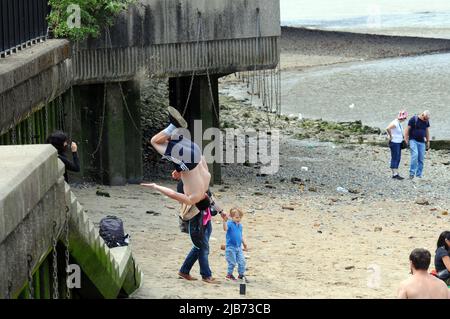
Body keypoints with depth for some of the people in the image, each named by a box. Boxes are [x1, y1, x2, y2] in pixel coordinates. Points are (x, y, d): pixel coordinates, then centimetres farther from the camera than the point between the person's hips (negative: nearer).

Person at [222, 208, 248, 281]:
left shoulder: (240, 225, 11)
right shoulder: (230, 223, -11)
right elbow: (225, 228, -34)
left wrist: (244, 243, 21)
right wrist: (225, 221, -48)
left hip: (239, 247, 7)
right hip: (230, 247, -6)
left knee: (242, 261, 6)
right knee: (232, 262, -3)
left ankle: (241, 274, 20)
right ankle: (229, 274, 14)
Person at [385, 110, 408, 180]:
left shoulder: (399, 123, 11)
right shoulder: (395, 123, -19)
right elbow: (388, 128, -34)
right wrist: (390, 136, -21)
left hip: (399, 143, 10)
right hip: (394, 143, -10)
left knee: (398, 158, 10)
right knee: (395, 158, -7)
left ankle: (395, 174, 14)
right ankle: (395, 174, -7)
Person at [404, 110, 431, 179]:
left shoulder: (426, 121, 7)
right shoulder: (413, 119, -8)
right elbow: (407, 130, -5)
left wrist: (428, 141, 18)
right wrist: (406, 140, -8)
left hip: (422, 142, 5)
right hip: (413, 140, -5)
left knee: (421, 159, 0)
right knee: (415, 155, -23)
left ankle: (419, 175, 6)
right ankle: (412, 173, -19)